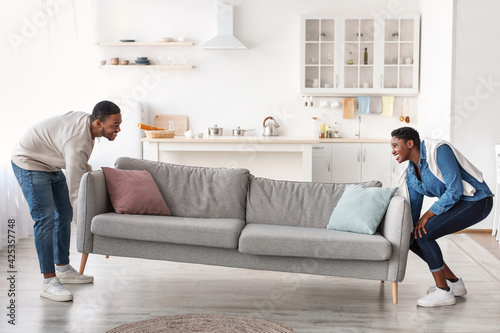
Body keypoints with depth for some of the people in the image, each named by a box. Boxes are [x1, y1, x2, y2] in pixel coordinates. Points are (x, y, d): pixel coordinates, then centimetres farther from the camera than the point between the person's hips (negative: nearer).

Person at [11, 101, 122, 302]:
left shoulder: (85, 119, -9)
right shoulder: (77, 143, -36)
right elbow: (75, 192, -34)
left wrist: (91, 172, 10)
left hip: (51, 166, 10)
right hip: (29, 164, -10)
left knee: (65, 215, 10)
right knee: (45, 219, -18)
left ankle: (63, 270, 21)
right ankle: (49, 282, -15)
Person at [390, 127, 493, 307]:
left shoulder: (439, 150, -20)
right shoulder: (411, 174, 5)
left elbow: (455, 190, -24)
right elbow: (412, 210, 7)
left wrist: (427, 215, -20)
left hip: (476, 201, -9)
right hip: (456, 203, 9)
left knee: (422, 234, -21)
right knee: (413, 237, 2)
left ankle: (443, 292, -9)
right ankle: (454, 282, 16)